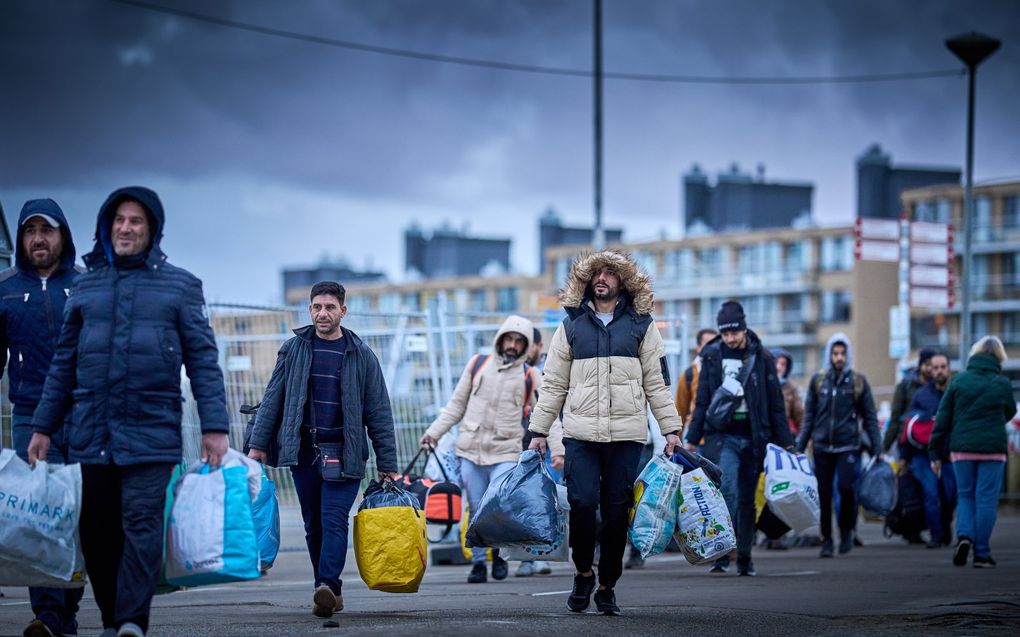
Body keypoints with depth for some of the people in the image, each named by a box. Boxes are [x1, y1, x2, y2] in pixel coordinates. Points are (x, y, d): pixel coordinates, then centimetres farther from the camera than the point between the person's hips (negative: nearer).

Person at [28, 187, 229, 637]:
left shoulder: (179, 286, 7)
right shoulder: (86, 286, 15)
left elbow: (203, 359, 3)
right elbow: (64, 363, 17)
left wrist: (214, 426, -5)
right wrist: (43, 426, 13)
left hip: (152, 431, -3)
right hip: (91, 431, 3)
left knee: (142, 524, -12)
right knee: (97, 531, 3)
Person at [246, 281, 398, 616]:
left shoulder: (361, 354, 5)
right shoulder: (294, 349, 8)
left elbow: (379, 413, 5)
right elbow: (272, 399, 10)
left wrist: (387, 465, 2)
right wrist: (257, 443, 1)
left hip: (344, 453, -2)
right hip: (303, 450, 2)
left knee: (334, 519, -15)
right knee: (313, 525, 5)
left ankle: (327, 586, -27)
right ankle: (331, 593, 12)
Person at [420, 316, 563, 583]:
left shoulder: (530, 377, 5)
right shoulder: (478, 364, 10)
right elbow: (456, 405, 16)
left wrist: (558, 450, -13)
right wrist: (433, 432, 9)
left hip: (505, 453, -2)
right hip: (471, 451, 2)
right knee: (477, 511, 4)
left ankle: (500, 552, 10)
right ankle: (478, 562, 16)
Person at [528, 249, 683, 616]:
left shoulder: (641, 325, 10)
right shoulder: (571, 326, 11)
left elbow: (656, 383, 9)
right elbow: (553, 385, 12)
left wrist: (671, 428, 2)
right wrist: (539, 431, 7)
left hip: (627, 434, 0)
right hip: (581, 434, 0)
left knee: (617, 511, 0)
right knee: (582, 504, -12)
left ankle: (607, 586, 12)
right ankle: (583, 573, 10)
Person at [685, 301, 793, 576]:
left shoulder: (761, 357, 3)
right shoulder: (712, 356, 4)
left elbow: (775, 403, 7)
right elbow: (702, 401, 9)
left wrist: (785, 441, 5)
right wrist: (692, 439, 7)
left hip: (753, 437, 1)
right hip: (722, 435, -1)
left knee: (747, 499, 6)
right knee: (726, 490, -19)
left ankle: (745, 557, 14)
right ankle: (722, 553, -20)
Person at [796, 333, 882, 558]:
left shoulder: (858, 381, 4)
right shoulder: (818, 381, 8)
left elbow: (870, 418, 7)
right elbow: (809, 416, 12)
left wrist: (877, 449, 2)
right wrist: (800, 446, 7)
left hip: (848, 445, -2)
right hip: (822, 446, 2)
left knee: (846, 487, -18)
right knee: (824, 495, 1)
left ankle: (846, 531, 4)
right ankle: (827, 540, 12)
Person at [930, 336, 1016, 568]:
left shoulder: (958, 381, 1)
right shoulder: (1002, 384, -2)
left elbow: (943, 418, 2)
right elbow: (1009, 413, 14)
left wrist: (935, 453, 7)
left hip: (962, 449, 2)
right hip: (993, 449, -2)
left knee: (965, 495, 15)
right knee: (986, 500, 4)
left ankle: (964, 535, -9)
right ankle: (982, 553, 4)